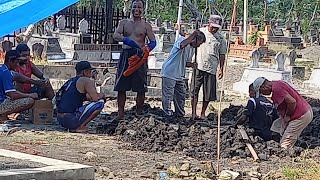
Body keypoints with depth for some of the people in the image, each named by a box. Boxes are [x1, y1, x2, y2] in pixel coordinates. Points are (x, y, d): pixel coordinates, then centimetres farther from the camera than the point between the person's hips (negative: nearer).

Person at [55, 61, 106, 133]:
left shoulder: (71, 81, 22)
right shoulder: (86, 80, -4)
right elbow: (96, 98, -10)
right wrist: (101, 96, 11)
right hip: (70, 120, -9)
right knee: (100, 102, -6)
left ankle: (73, 127, 13)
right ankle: (80, 126, -7)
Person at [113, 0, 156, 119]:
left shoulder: (146, 25, 7)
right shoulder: (124, 23, 11)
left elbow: (153, 42, 2)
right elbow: (115, 35, -5)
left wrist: (147, 48, -22)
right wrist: (127, 40, -25)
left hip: (139, 56, -1)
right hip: (125, 55, 2)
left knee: (140, 88, -3)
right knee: (121, 87, -2)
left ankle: (139, 112, 8)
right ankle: (120, 112, 2)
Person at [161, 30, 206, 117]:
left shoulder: (192, 49, 13)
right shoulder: (181, 39, -13)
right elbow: (182, 44, -39)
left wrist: (192, 64, -3)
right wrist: (193, 34, -37)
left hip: (180, 76, 9)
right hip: (169, 73, -9)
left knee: (181, 97, 13)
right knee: (168, 97, -2)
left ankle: (180, 115, 24)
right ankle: (167, 115, 5)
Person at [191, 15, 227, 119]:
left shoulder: (220, 39, 6)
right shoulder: (199, 32, 4)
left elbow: (222, 54, 10)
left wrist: (221, 69, 5)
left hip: (211, 69, 1)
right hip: (198, 66, -1)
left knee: (208, 94, 4)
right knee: (195, 91, -3)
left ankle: (203, 113, 16)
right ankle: (194, 112, 1)